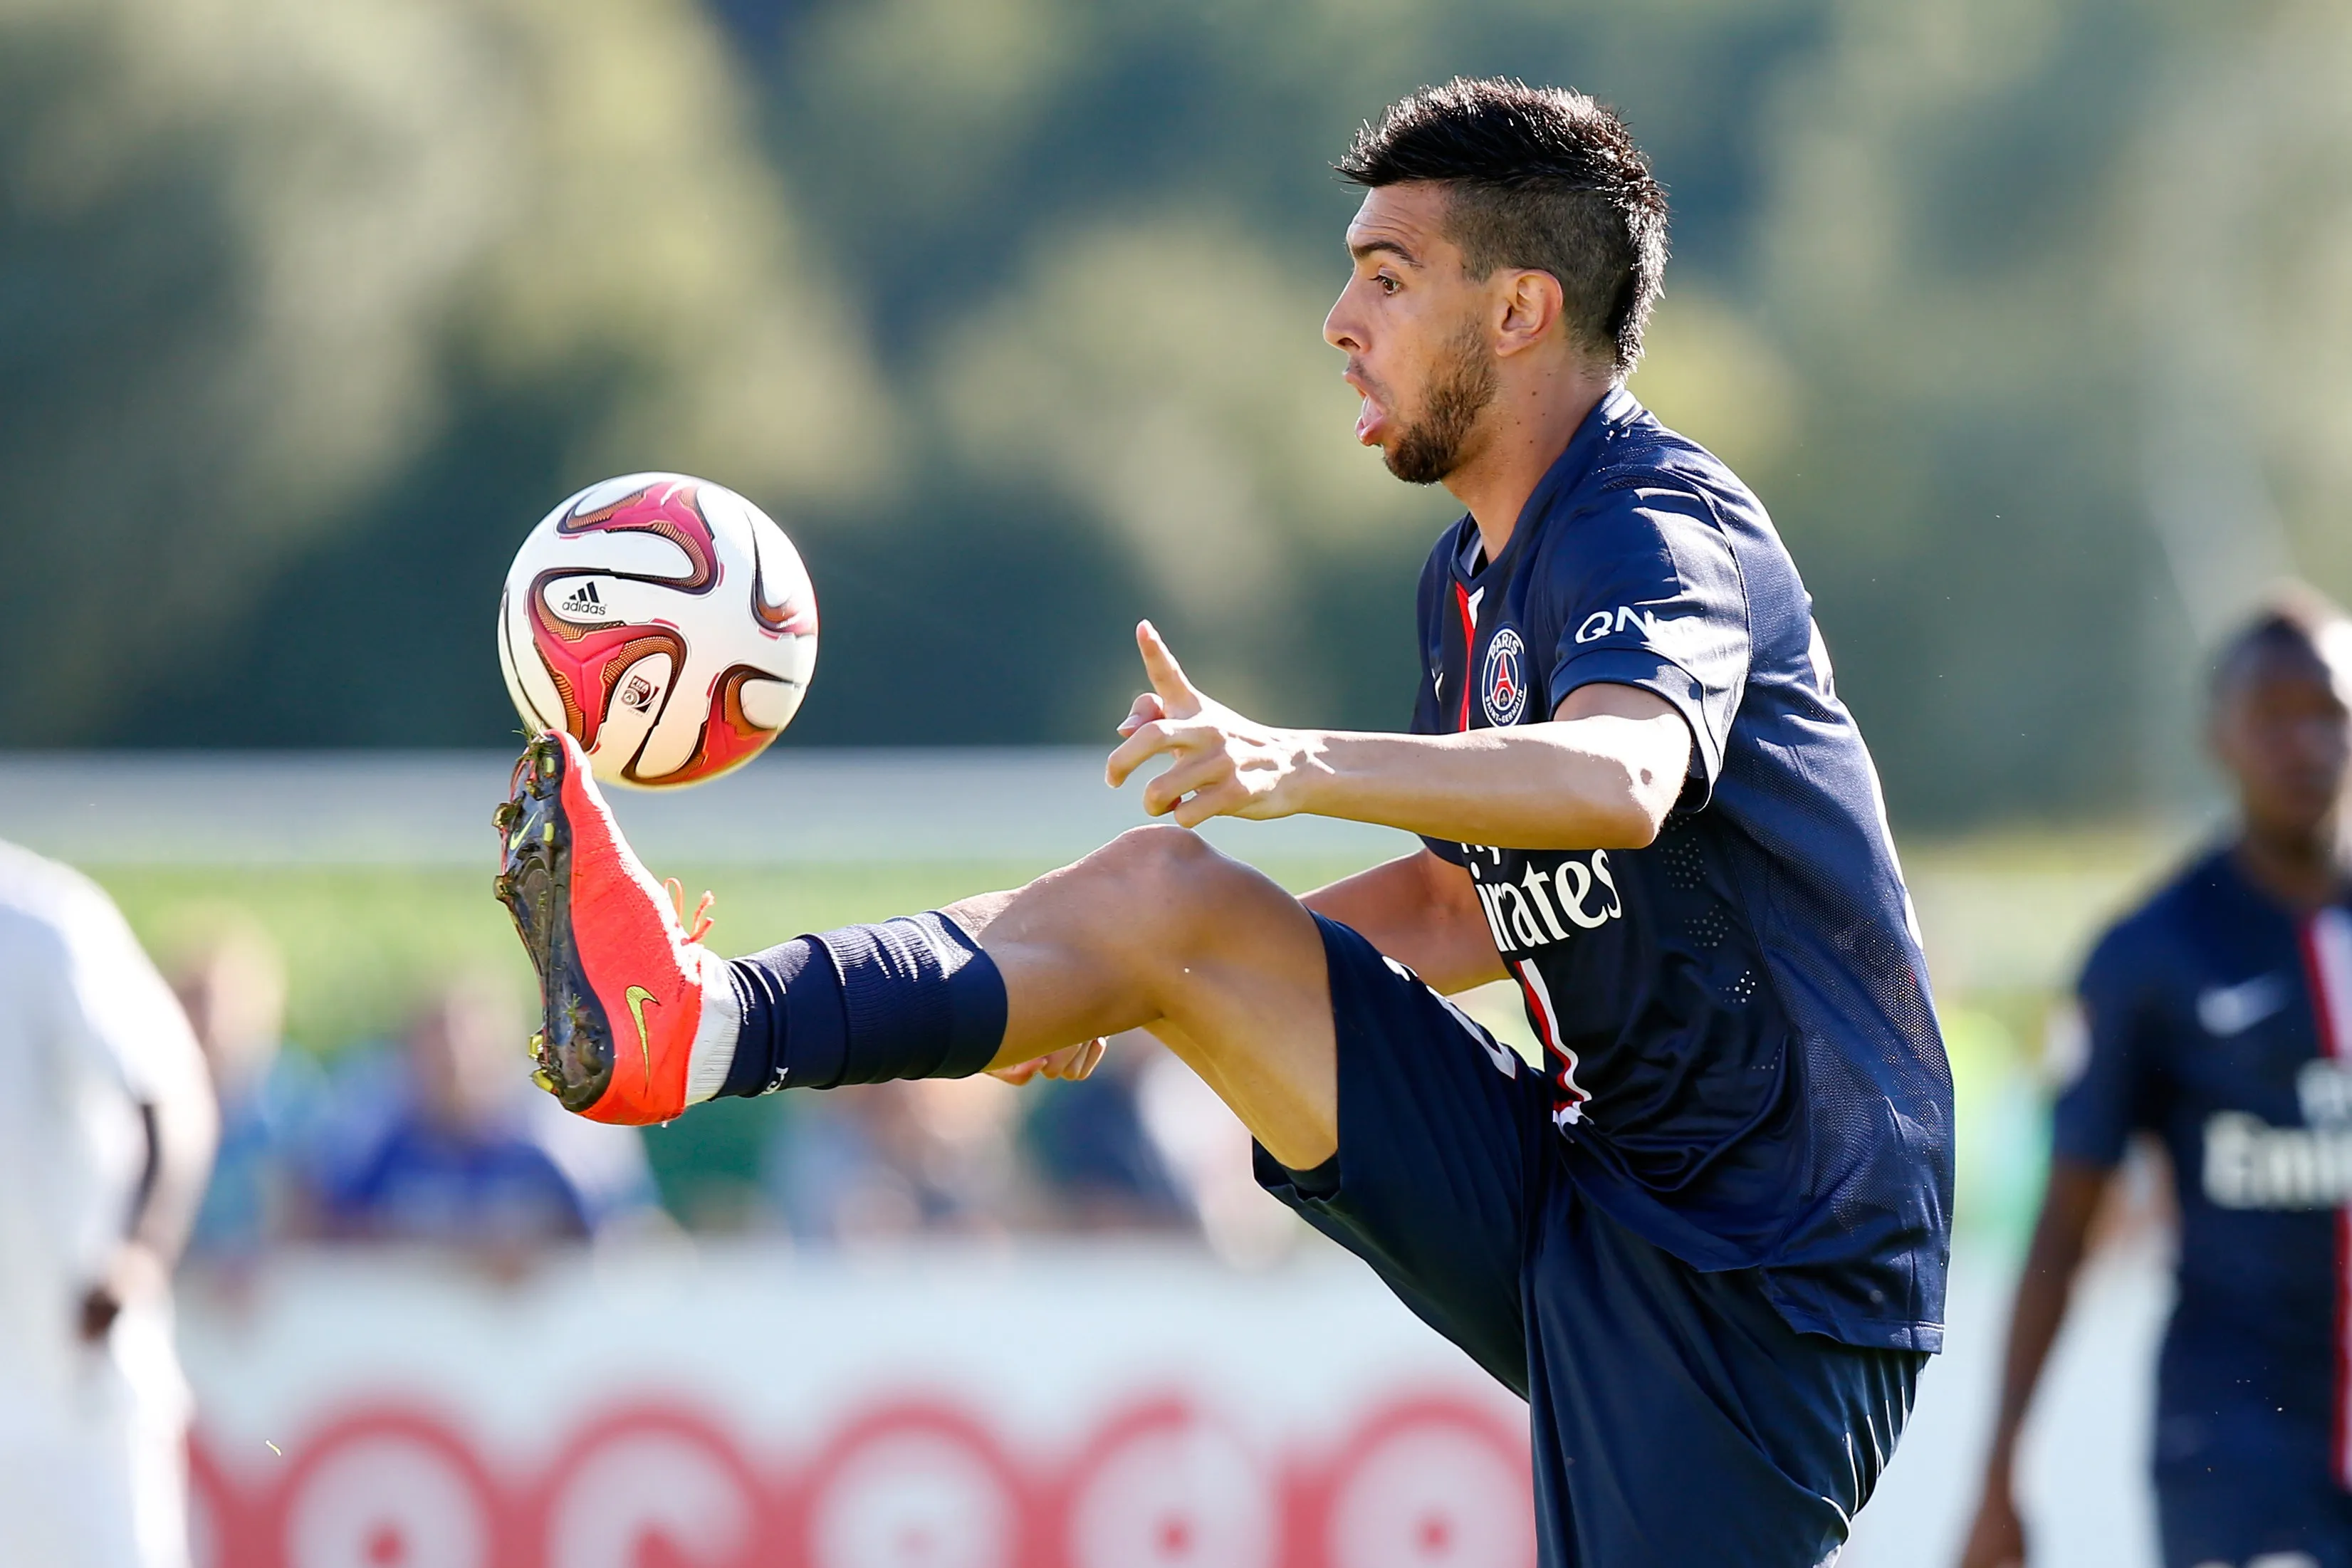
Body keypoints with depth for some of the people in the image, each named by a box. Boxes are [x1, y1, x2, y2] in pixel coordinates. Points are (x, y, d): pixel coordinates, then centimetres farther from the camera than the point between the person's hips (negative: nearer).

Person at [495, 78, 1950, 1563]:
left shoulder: (1656, 532, -16)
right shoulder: (1474, 574, 15)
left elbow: (1623, 781, -38)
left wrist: (1298, 763, -52)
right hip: (1581, 1205, 8)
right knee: (1160, 890, -3)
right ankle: (692, 1023, -12)